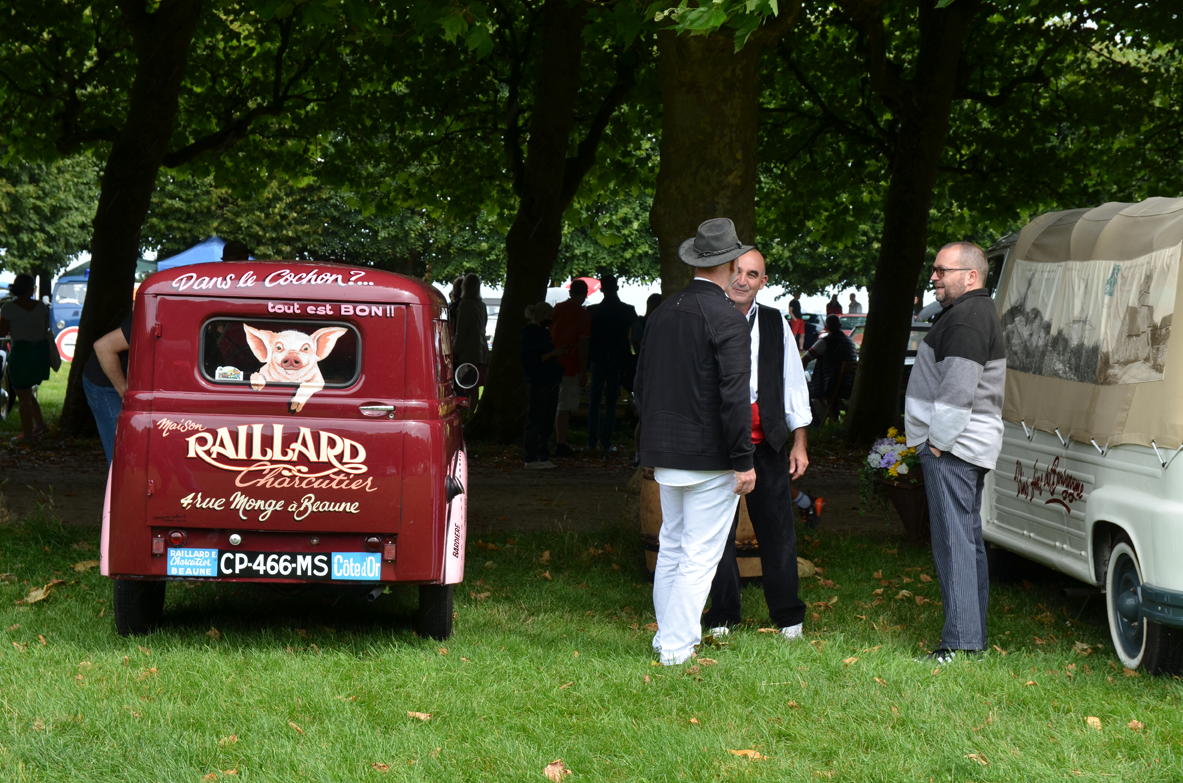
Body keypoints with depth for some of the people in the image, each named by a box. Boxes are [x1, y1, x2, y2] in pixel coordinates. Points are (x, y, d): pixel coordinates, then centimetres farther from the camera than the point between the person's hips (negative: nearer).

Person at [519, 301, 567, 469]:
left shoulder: (544, 332, 17)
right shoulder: (529, 333, -10)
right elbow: (529, 359, -18)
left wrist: (559, 351, 9)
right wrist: (553, 353, -19)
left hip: (550, 382, 9)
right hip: (537, 384, -9)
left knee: (547, 421, 10)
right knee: (535, 421, -7)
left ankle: (544, 457, 15)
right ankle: (531, 459, -5)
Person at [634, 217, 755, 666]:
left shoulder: (662, 313, 8)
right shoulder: (727, 320, -15)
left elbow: (641, 387, 14)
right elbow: (734, 396, -20)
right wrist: (744, 462, -15)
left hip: (666, 456, 7)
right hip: (711, 458, -7)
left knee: (671, 546, 17)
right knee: (700, 555, -2)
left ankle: (669, 634, 25)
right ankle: (676, 646, -1)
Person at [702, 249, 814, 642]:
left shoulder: (775, 323, 9)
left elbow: (793, 382, 12)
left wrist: (799, 442, 9)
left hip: (767, 439, 2)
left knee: (777, 527, 4)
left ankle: (788, 616, 16)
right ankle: (723, 615, 16)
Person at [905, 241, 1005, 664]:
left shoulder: (967, 320, -16)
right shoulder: (979, 312, 20)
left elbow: (958, 390, -23)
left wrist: (938, 441, -18)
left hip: (951, 448, -12)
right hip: (969, 449, 12)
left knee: (953, 541, -13)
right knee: (968, 539, 14)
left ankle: (961, 640, -16)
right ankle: (974, 636, 20)